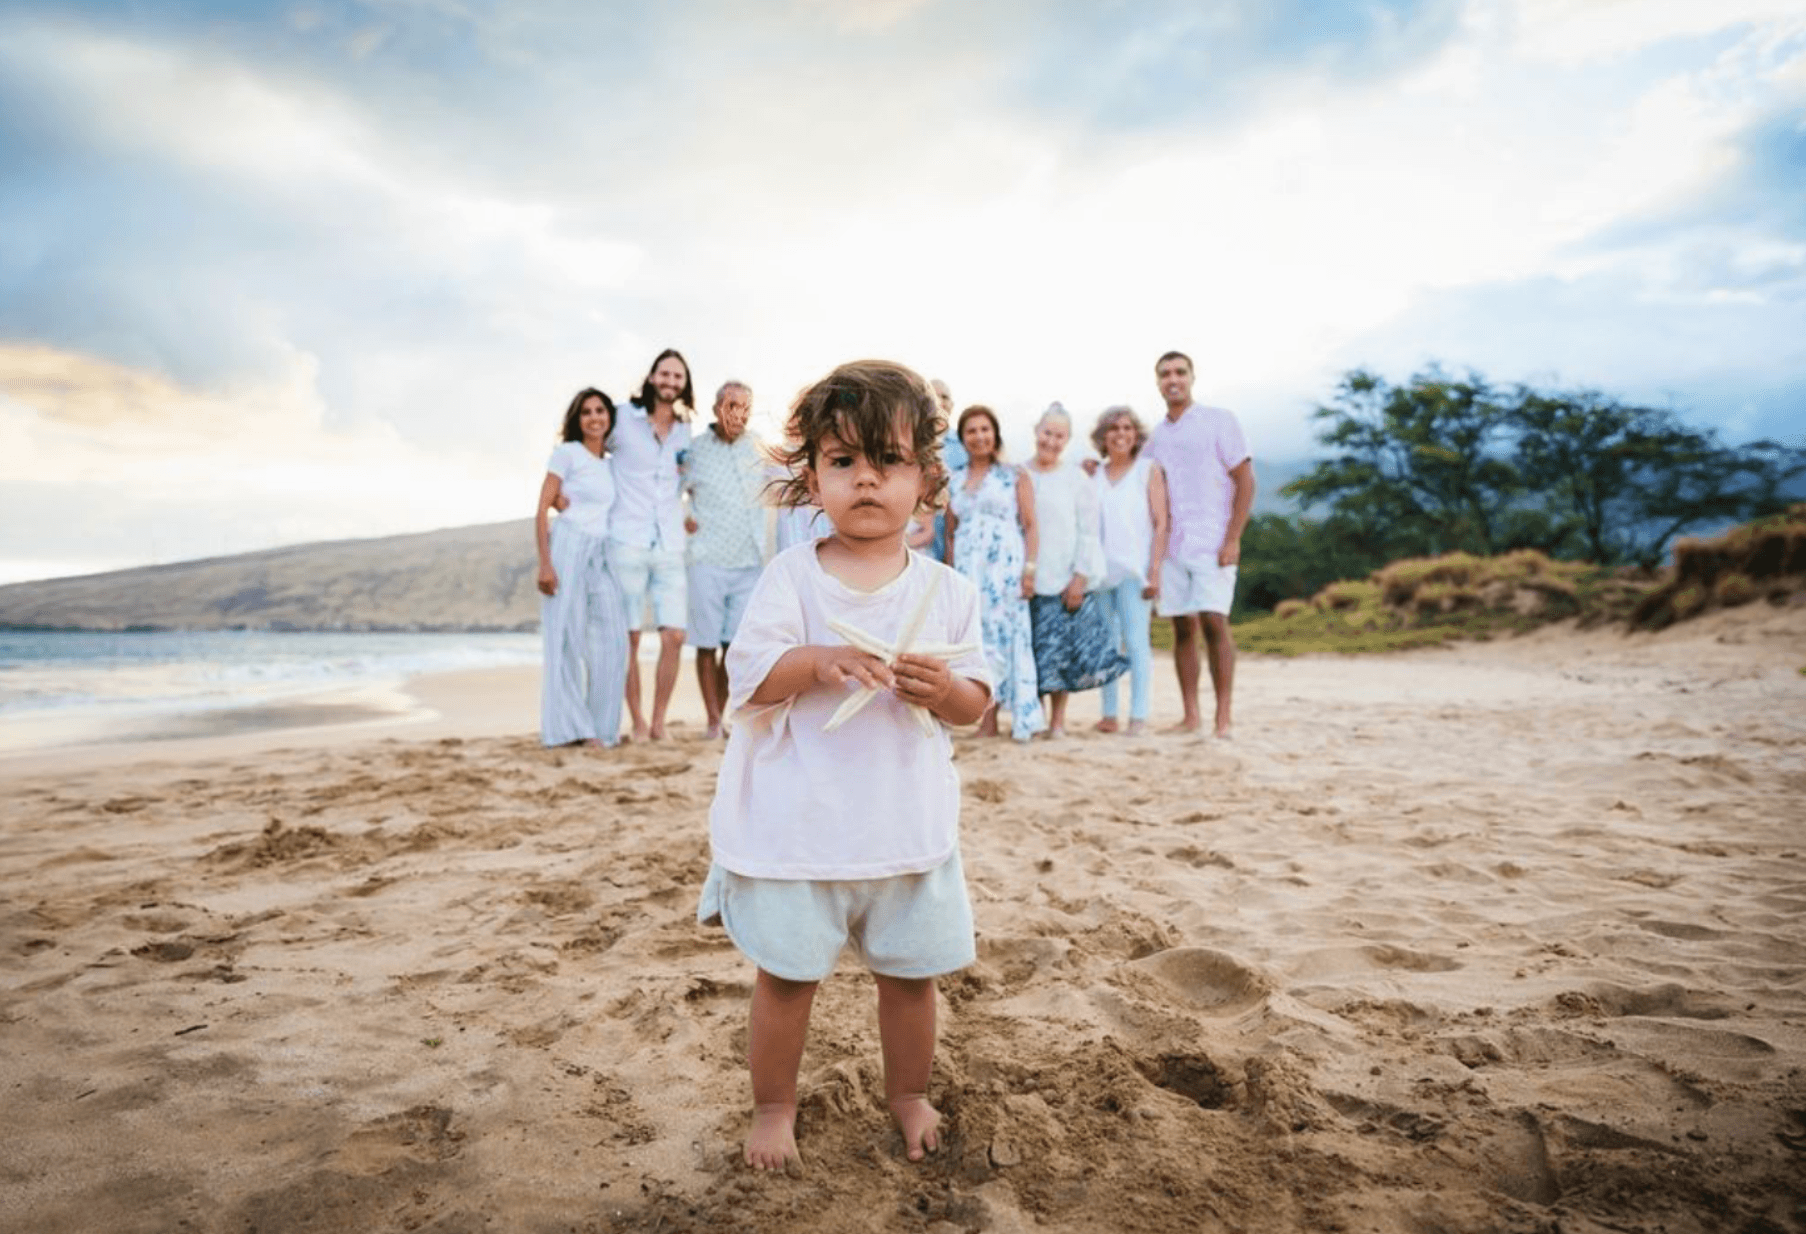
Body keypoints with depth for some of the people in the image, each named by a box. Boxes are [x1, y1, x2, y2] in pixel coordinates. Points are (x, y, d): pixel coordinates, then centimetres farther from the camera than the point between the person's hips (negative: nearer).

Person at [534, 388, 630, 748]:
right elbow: (542, 510, -4)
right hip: (568, 548, -5)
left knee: (613, 639, -2)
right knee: (566, 639, -4)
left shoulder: (612, 465, 18)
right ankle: (568, 728, 3)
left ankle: (600, 726, 8)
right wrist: (545, 563, -13)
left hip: (602, 555, 5)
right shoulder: (567, 453, 2)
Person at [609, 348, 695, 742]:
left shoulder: (685, 433, 14)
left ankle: (659, 721, 9)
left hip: (670, 547, 3)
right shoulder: (624, 418, 2)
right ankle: (637, 721, 12)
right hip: (628, 543, -3)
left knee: (674, 636, -4)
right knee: (629, 638, 0)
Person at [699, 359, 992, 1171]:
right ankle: (773, 1107, 33)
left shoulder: (945, 590, 0)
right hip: (800, 824, -2)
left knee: (910, 973, 15)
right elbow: (747, 677, -10)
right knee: (786, 975, 9)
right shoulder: (791, 577, -5)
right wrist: (816, 661, -27)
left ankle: (909, 1095, 41)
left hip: (907, 824, 2)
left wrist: (944, 688, -20)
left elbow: (975, 703, 2)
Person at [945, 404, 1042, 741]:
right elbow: (950, 533, 15)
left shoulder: (1014, 476, 5)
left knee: (1001, 636, -5)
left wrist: (1030, 568, -10)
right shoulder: (954, 480, 14)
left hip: (1005, 565, -3)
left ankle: (990, 720, -1)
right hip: (967, 569, 3)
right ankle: (988, 720, 4)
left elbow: (1031, 526, 0)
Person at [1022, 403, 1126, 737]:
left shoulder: (1076, 478, 3)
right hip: (1026, 580, 1)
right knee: (1029, 650, 3)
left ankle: (1058, 719, 10)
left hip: (1064, 581, -1)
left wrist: (1080, 578, -6)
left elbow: (1088, 533, 1)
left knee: (1061, 649, 0)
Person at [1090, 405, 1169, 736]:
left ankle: (1139, 715, -4)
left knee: (1136, 640, -7)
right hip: (1099, 569, 3)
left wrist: (1155, 569, -9)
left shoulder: (1149, 470, 5)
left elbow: (1161, 523, -1)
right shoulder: (1093, 475, 13)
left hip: (1133, 569, -3)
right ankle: (1109, 714, 11)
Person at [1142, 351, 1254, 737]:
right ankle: (1191, 716, 9)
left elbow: (1245, 481, -2)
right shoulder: (1155, 437, 15)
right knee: (1182, 628, 3)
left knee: (1214, 622, -11)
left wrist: (1233, 539, -10)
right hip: (1170, 546, 4)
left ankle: (1223, 719, -6)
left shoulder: (1219, 420, 3)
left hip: (1212, 544, -4)